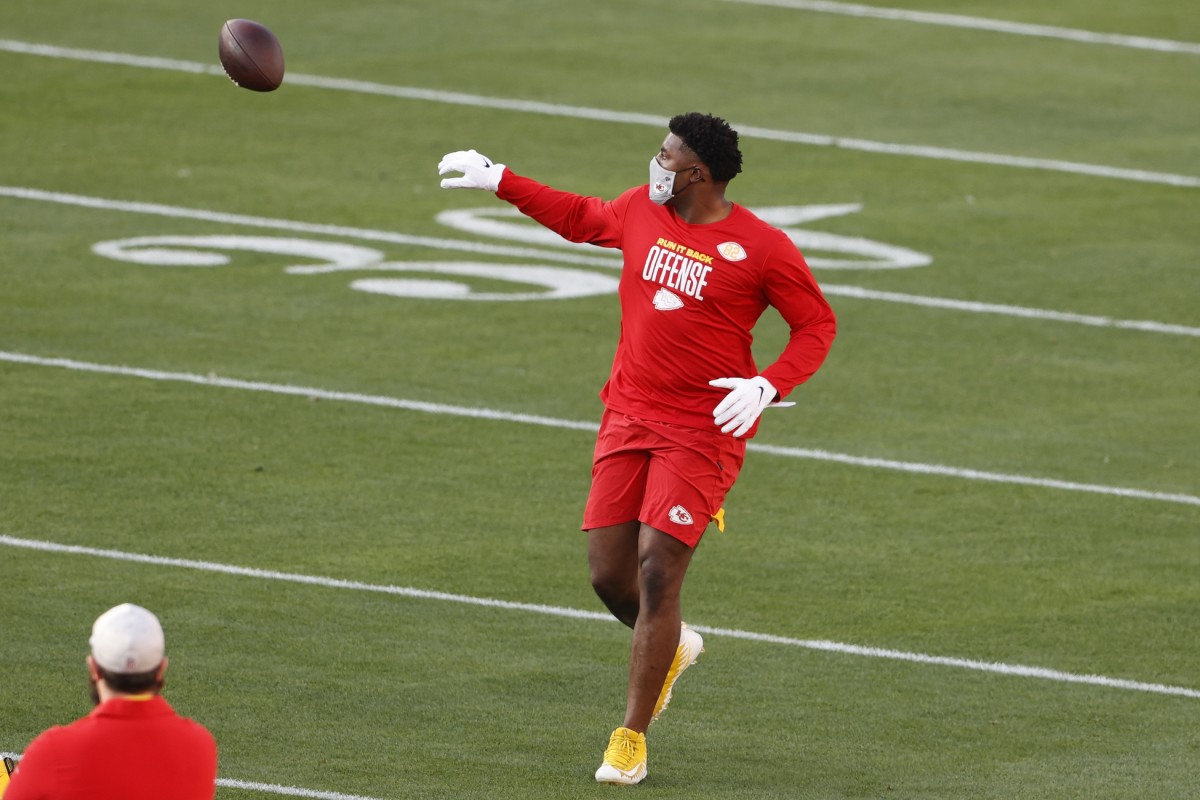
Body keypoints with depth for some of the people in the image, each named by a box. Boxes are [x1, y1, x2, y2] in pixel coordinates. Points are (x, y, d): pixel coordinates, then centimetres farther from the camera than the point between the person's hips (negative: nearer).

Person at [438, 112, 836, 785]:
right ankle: (673, 649, 38)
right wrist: (498, 181, 27)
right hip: (628, 418, 6)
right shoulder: (640, 211, 5)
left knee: (657, 572, -11)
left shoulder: (762, 248, -11)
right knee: (609, 573, 4)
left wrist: (767, 387, -19)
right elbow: (582, 218, 26)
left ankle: (632, 739, 0)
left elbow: (817, 326, -4)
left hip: (703, 432, -6)